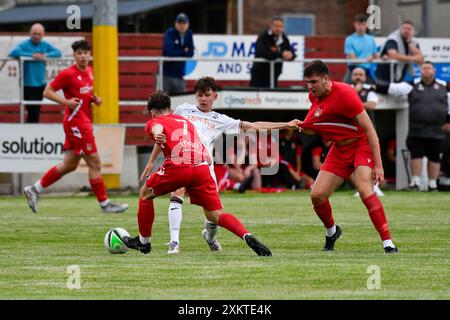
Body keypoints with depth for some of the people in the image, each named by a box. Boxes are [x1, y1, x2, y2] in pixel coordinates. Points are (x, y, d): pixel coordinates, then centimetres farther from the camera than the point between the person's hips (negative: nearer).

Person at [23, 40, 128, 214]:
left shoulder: (89, 71, 12)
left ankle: (34, 190, 20)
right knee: (94, 163, -6)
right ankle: (105, 204, 0)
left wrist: (95, 98, 8)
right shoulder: (68, 74, -12)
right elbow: (48, 92, -9)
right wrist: (65, 102, -22)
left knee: (70, 164, 12)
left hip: (84, 120, 9)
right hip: (76, 120, -9)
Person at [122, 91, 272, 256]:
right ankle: (248, 237, -15)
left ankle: (144, 241, 32)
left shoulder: (155, 121, 19)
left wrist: (157, 136, -32)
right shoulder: (186, 121, 35)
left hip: (178, 166, -4)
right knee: (215, 215, 9)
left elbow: (157, 129, -11)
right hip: (202, 167, 4)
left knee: (145, 193, 23)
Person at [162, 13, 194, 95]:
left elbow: (191, 53, 2)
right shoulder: (169, 33, -9)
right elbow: (169, 52, -22)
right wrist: (183, 52, -7)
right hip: (166, 73, -5)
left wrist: (177, 53, -11)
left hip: (179, 74, 5)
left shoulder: (189, 34, 7)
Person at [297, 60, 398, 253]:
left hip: (361, 145, -7)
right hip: (339, 150, 7)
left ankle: (388, 244, -28)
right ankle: (331, 232, 27)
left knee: (365, 190, -29)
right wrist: (298, 127, -9)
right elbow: (313, 128, 15)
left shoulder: (344, 94, -22)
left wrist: (378, 164, -24)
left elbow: (369, 129, -21)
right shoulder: (315, 96, 1)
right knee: (317, 195, -3)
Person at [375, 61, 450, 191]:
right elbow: (392, 88, -1)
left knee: (434, 157, 6)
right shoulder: (413, 86, 3)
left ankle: (433, 183, 16)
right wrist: (376, 87, -9)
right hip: (416, 131, -1)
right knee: (416, 156, -3)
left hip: (437, 131, 1)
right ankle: (415, 182, 3)